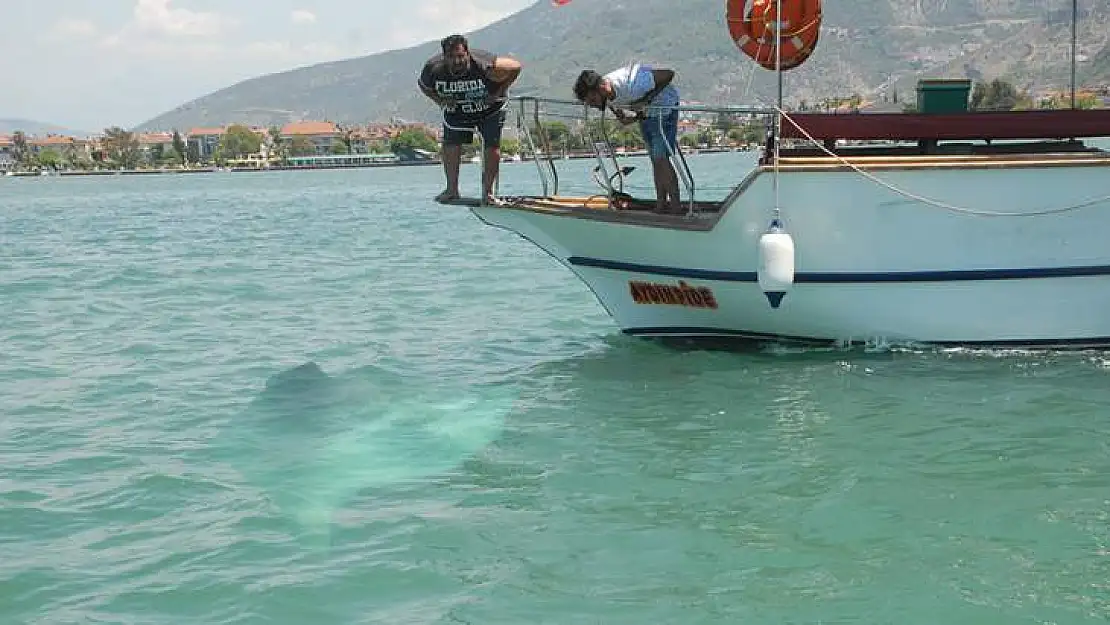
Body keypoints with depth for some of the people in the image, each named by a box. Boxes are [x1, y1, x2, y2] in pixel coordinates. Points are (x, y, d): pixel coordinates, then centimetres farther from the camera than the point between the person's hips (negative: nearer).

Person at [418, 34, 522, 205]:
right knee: (451, 146, -5)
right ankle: (452, 190, 10)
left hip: (489, 109, -2)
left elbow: (515, 67, -22)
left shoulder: (484, 66, -37)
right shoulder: (434, 69, -27)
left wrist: (498, 93, -24)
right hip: (456, 111, 2)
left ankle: (487, 192, 3)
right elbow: (423, 85, -3)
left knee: (492, 147, -7)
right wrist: (440, 100, -17)